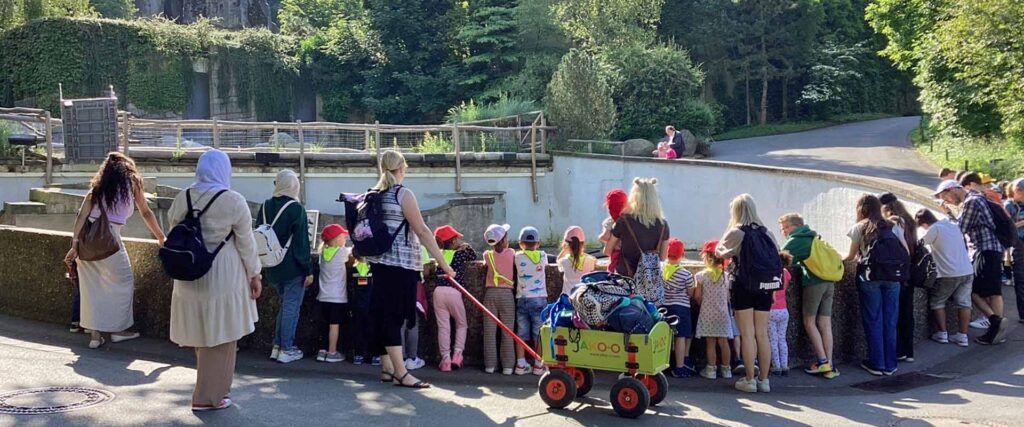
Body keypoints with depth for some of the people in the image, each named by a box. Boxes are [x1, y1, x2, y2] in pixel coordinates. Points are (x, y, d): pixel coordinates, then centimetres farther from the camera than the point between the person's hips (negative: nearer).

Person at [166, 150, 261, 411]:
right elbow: (246, 243, -8)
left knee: (202, 335, 17)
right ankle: (208, 397, 12)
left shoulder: (181, 199, 2)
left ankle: (211, 387, 31)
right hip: (223, 278, -5)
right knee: (219, 337, 6)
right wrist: (255, 275, 2)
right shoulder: (233, 201, -13)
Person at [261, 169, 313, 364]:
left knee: (285, 304, 18)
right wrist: (308, 270, -9)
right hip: (292, 267, -6)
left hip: (272, 266, 6)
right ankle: (286, 349, 5)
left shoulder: (265, 207, 5)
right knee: (291, 306, 2)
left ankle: (277, 346, 19)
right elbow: (302, 242, -14)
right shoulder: (296, 209, -14)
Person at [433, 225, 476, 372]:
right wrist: (467, 247, 28)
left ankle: (446, 358, 0)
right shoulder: (462, 253, 7)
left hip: (438, 291, 2)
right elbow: (474, 257, 22)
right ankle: (457, 354, 3)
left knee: (443, 326, 4)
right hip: (454, 292, -2)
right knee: (461, 324, 16)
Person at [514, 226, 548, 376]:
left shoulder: (518, 257, 0)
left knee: (521, 333, 6)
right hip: (539, 299, -1)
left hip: (522, 299, 1)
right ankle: (539, 365, 5)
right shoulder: (542, 255, 3)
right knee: (539, 334, 5)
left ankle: (520, 364, 5)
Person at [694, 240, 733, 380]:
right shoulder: (727, 276, -1)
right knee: (723, 342, 8)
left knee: (710, 342, 3)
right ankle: (726, 369, 14)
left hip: (707, 314, -2)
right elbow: (728, 297, 3)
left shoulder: (701, 276, -8)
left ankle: (711, 369, 5)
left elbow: (697, 296, -6)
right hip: (723, 313, 2)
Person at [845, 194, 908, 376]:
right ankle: (890, 364, 13)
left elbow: (851, 256, 8)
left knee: (873, 320, 5)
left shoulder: (859, 228, 4)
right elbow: (906, 252, 9)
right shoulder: (893, 226, 12)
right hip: (892, 276, 3)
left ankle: (877, 364, 8)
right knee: (890, 320, 8)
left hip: (869, 276, -2)